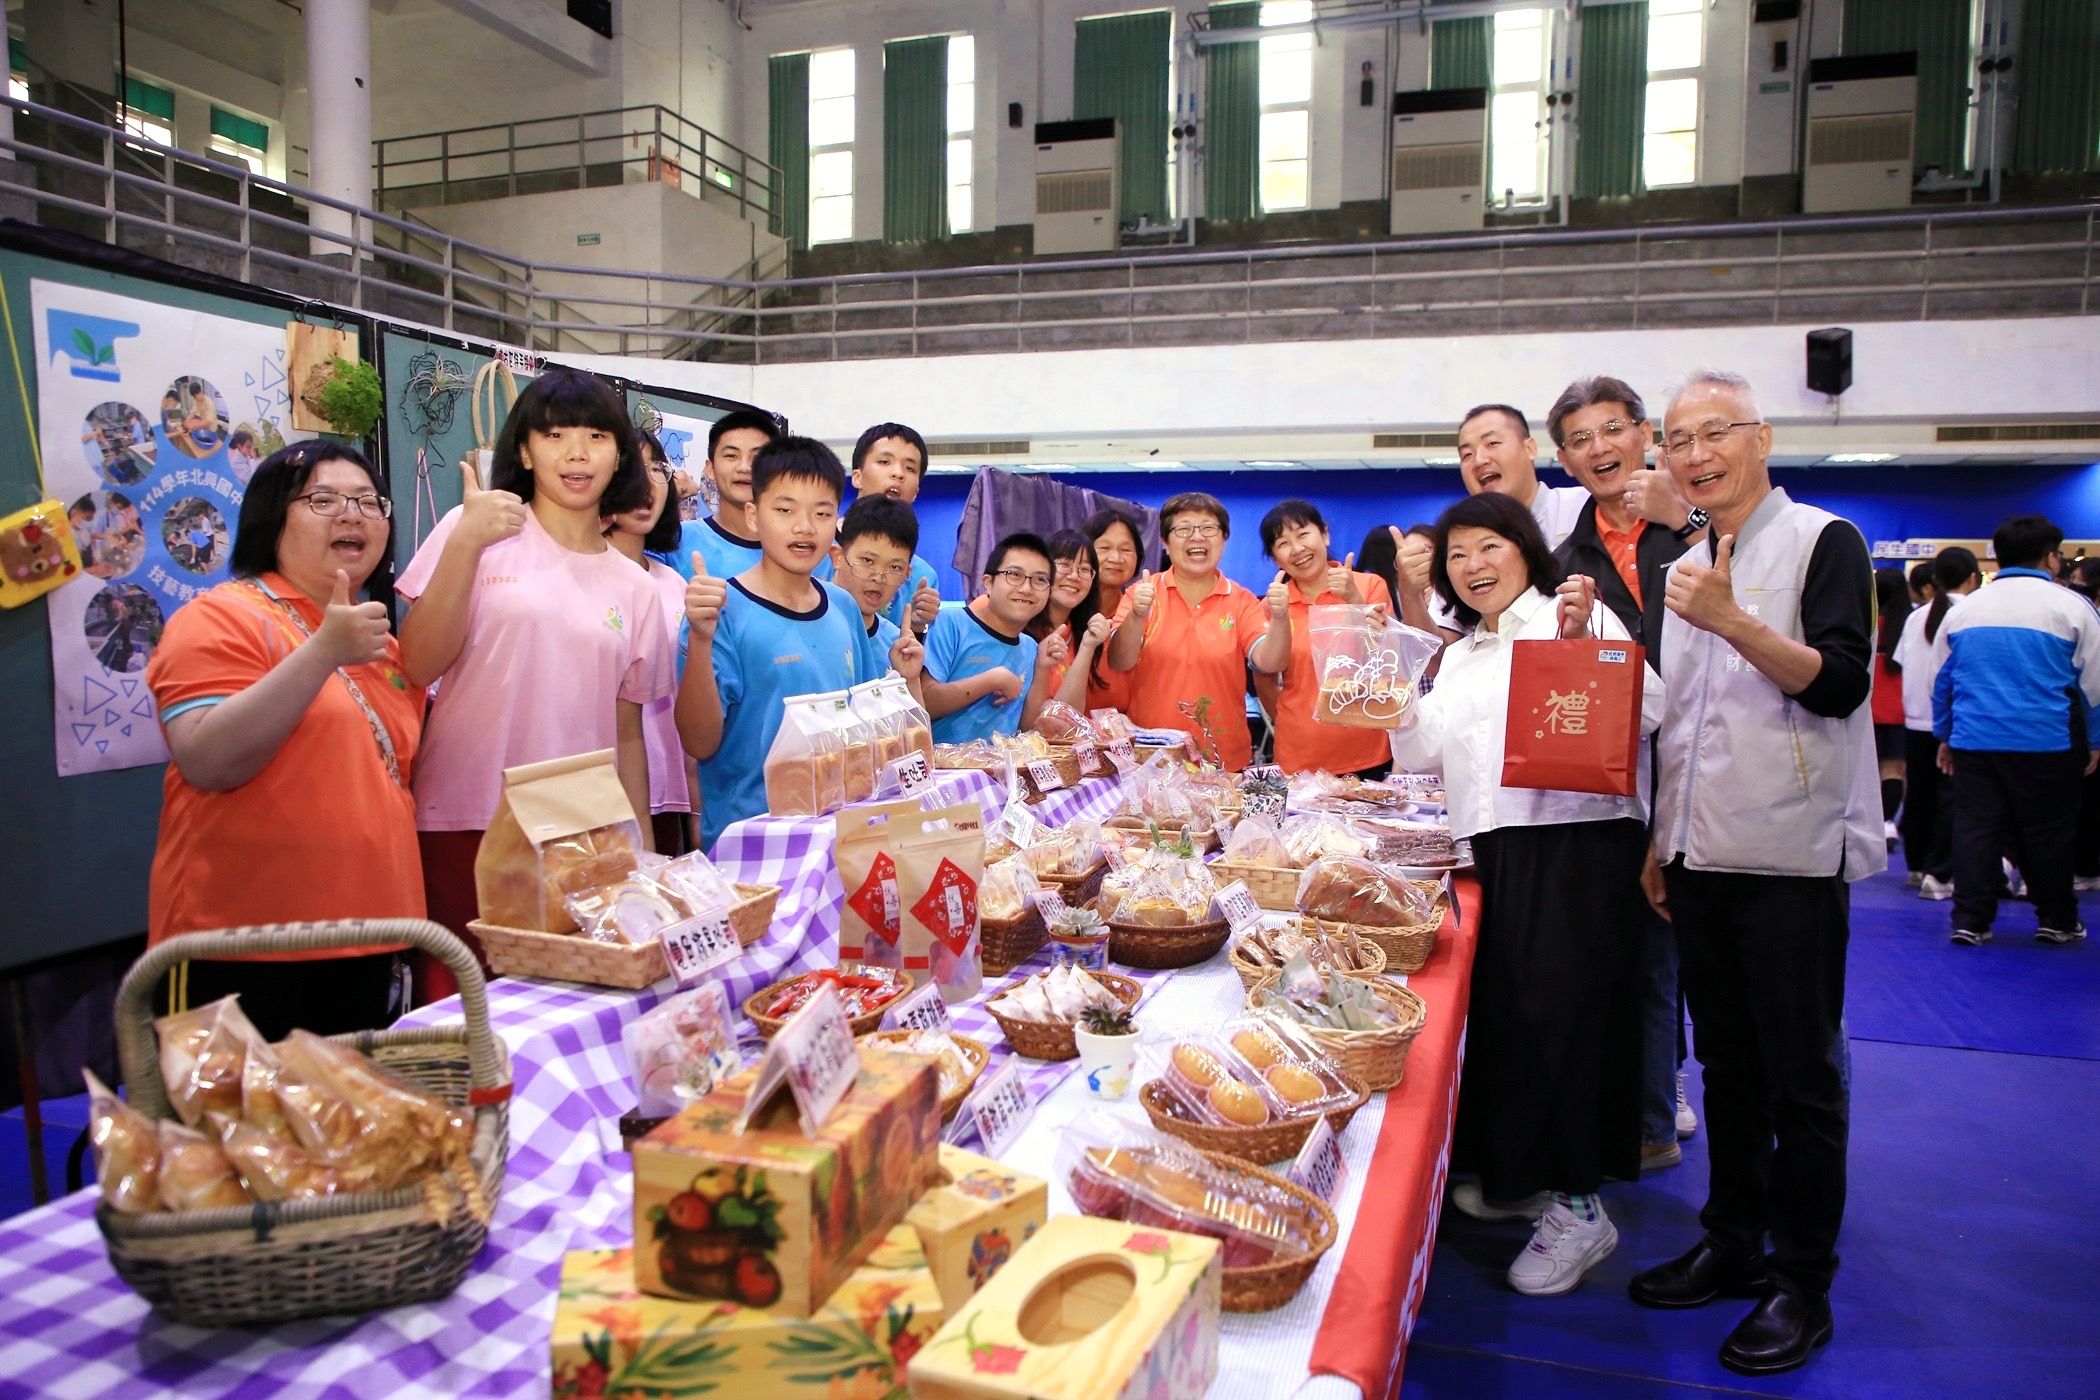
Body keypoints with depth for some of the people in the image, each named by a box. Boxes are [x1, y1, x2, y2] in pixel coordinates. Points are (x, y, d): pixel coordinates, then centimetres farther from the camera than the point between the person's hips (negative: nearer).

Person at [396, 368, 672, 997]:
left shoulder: (634, 588, 11)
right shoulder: (476, 531, 1)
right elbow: (417, 668, -8)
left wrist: (642, 850, 11)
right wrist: (465, 543, -15)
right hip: (464, 826, -3)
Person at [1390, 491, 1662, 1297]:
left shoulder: (1577, 616, 1)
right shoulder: (1460, 656, 22)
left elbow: (1645, 709, -12)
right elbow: (1429, 755, 18)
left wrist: (1584, 644, -24)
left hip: (1578, 840, -7)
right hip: (1491, 847, 7)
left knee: (1559, 1012, -7)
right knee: (1498, 1010, 9)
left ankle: (1577, 1205, 3)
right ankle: (1511, 1173, 24)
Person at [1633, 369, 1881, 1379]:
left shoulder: (1824, 541, -4)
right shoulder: (1687, 565, 15)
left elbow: (1839, 685, -15)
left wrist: (1733, 622, -26)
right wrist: (1660, 840, 14)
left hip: (1792, 859, -6)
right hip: (1700, 859, 6)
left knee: (1801, 1082, 3)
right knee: (1726, 1066, 14)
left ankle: (1802, 1286, 15)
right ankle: (1731, 1245, 27)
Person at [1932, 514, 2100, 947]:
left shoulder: (1962, 611, 8)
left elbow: (1941, 680, 14)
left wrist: (1945, 735, 23)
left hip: (1973, 740, 3)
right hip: (2046, 743, -2)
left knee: (1975, 827, 5)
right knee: (2047, 833, 8)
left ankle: (1970, 920, 5)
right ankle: (2057, 920, 20)